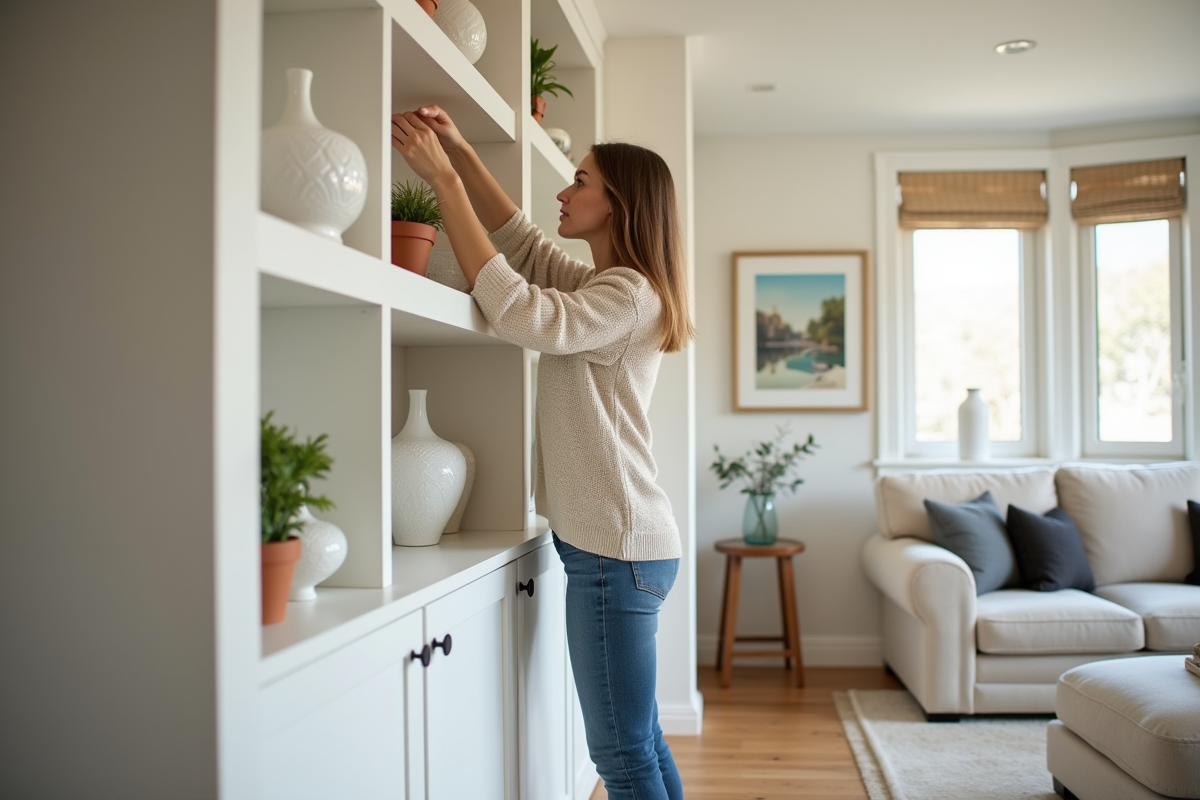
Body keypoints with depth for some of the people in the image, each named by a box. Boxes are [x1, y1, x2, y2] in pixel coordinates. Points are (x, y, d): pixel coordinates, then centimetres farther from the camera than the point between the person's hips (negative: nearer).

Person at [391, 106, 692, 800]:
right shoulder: (600, 285, 16)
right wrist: (462, 152, 8)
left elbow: (520, 311, -26)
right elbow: (519, 238, 21)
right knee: (640, 742, 18)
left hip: (616, 547, -10)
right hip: (619, 541, 10)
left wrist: (445, 179, -20)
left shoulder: (630, 295, -13)